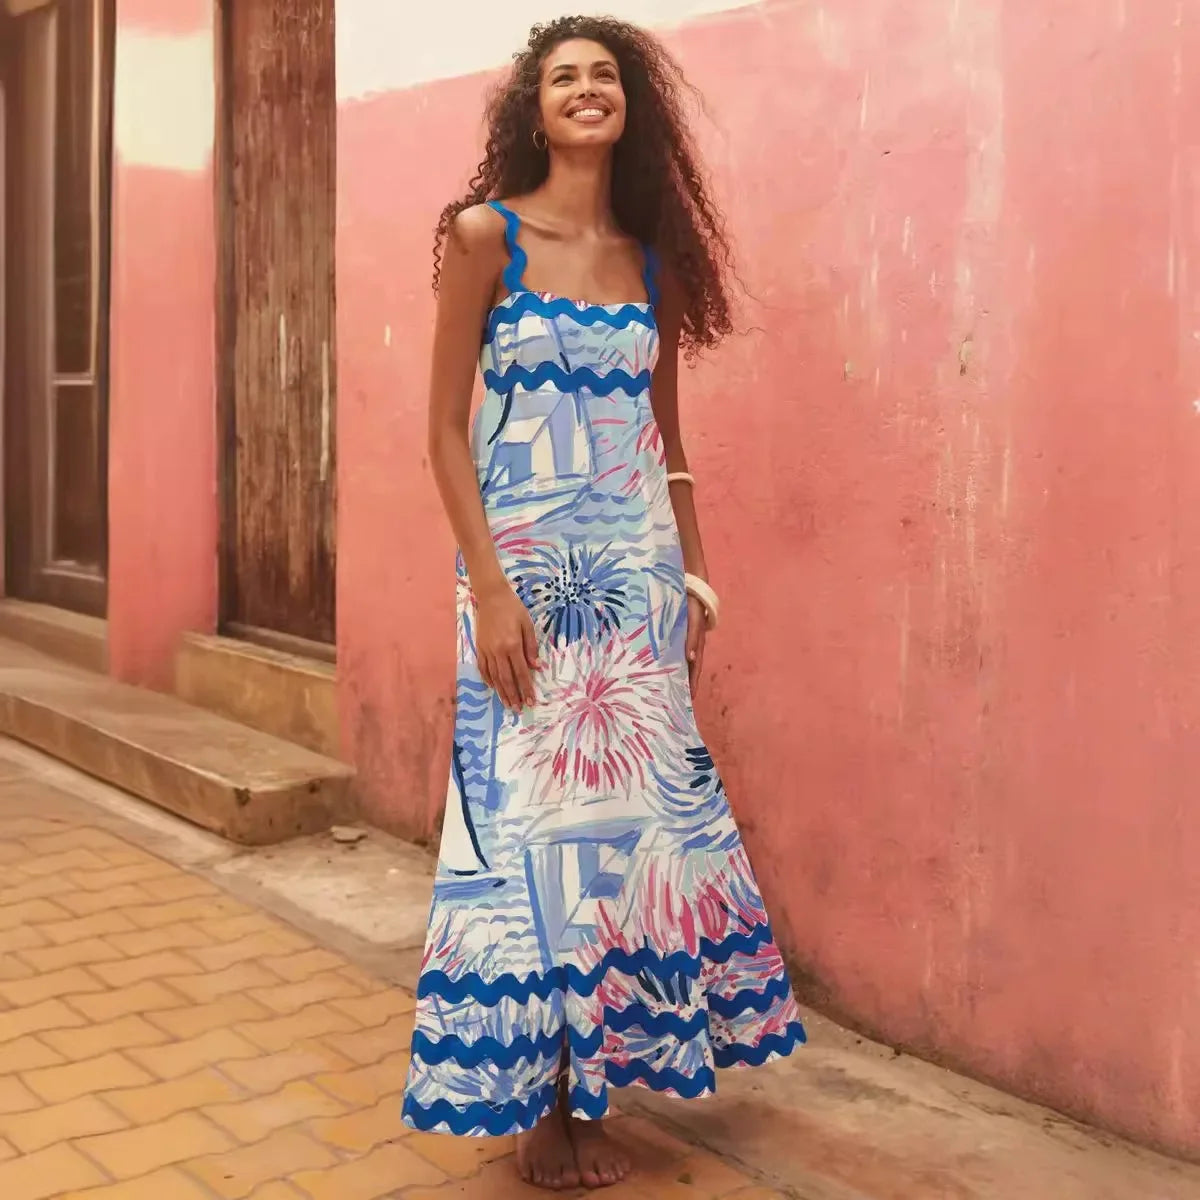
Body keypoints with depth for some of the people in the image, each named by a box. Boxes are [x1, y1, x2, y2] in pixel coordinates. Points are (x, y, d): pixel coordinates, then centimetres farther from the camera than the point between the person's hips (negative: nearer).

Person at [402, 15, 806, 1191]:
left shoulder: (653, 256, 10)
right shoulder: (485, 234, -3)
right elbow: (446, 429, -7)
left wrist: (695, 572, 10)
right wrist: (490, 589, -14)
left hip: (638, 572, 5)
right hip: (527, 569, -4)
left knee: (633, 813, 7)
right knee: (531, 821, 0)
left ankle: (591, 1080, 24)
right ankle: (535, 1100, 18)